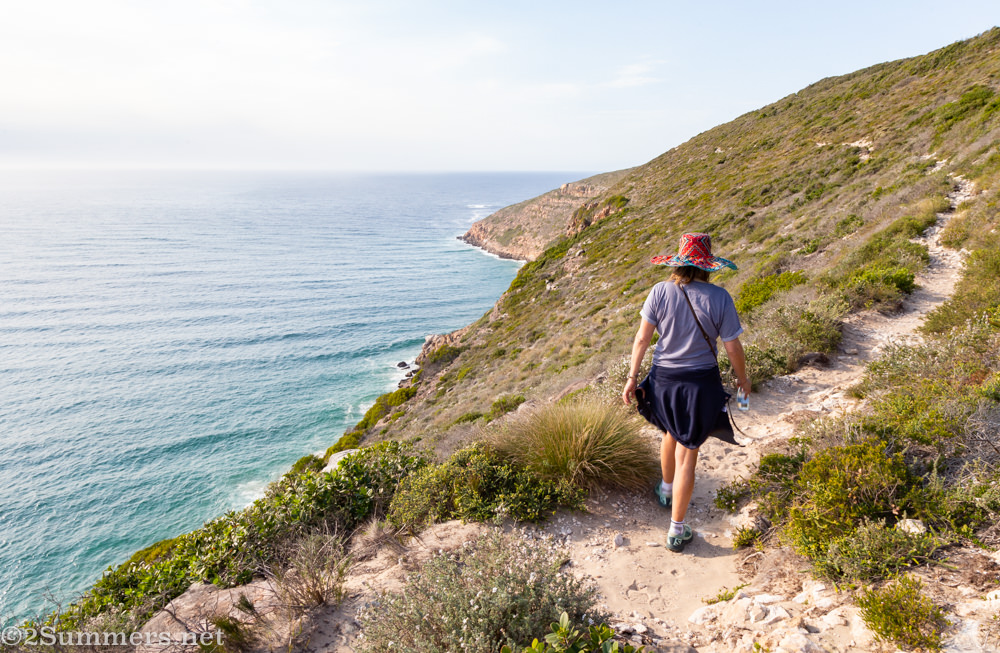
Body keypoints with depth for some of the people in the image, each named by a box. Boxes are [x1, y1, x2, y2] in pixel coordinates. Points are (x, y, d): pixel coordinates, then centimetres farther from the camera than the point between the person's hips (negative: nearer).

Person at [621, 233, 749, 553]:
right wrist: (742, 380, 10)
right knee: (688, 453, 8)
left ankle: (666, 490, 55)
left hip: (663, 379, 2)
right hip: (700, 383, -2)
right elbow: (733, 348, -8)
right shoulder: (718, 298, -14)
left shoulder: (660, 291, -10)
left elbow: (642, 338, -7)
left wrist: (632, 377, 3)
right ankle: (677, 530, 18)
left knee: (671, 433, 30)